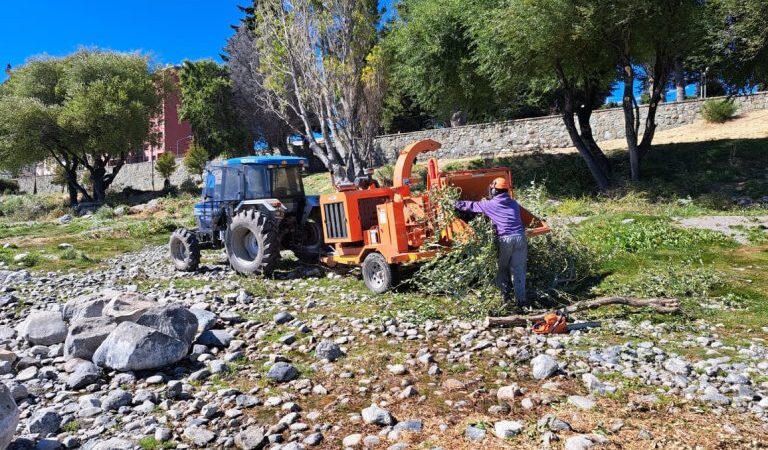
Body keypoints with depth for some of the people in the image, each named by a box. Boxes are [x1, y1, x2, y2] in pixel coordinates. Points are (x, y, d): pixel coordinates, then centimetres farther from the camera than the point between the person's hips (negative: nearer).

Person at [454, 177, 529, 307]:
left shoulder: (490, 204, 6)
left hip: (505, 239, -3)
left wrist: (456, 204, 31)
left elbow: (472, 206, 16)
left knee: (502, 268, 15)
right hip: (520, 237, 3)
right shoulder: (514, 203, 17)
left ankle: (505, 294, 14)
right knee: (519, 269, 5)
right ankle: (521, 299, 3)